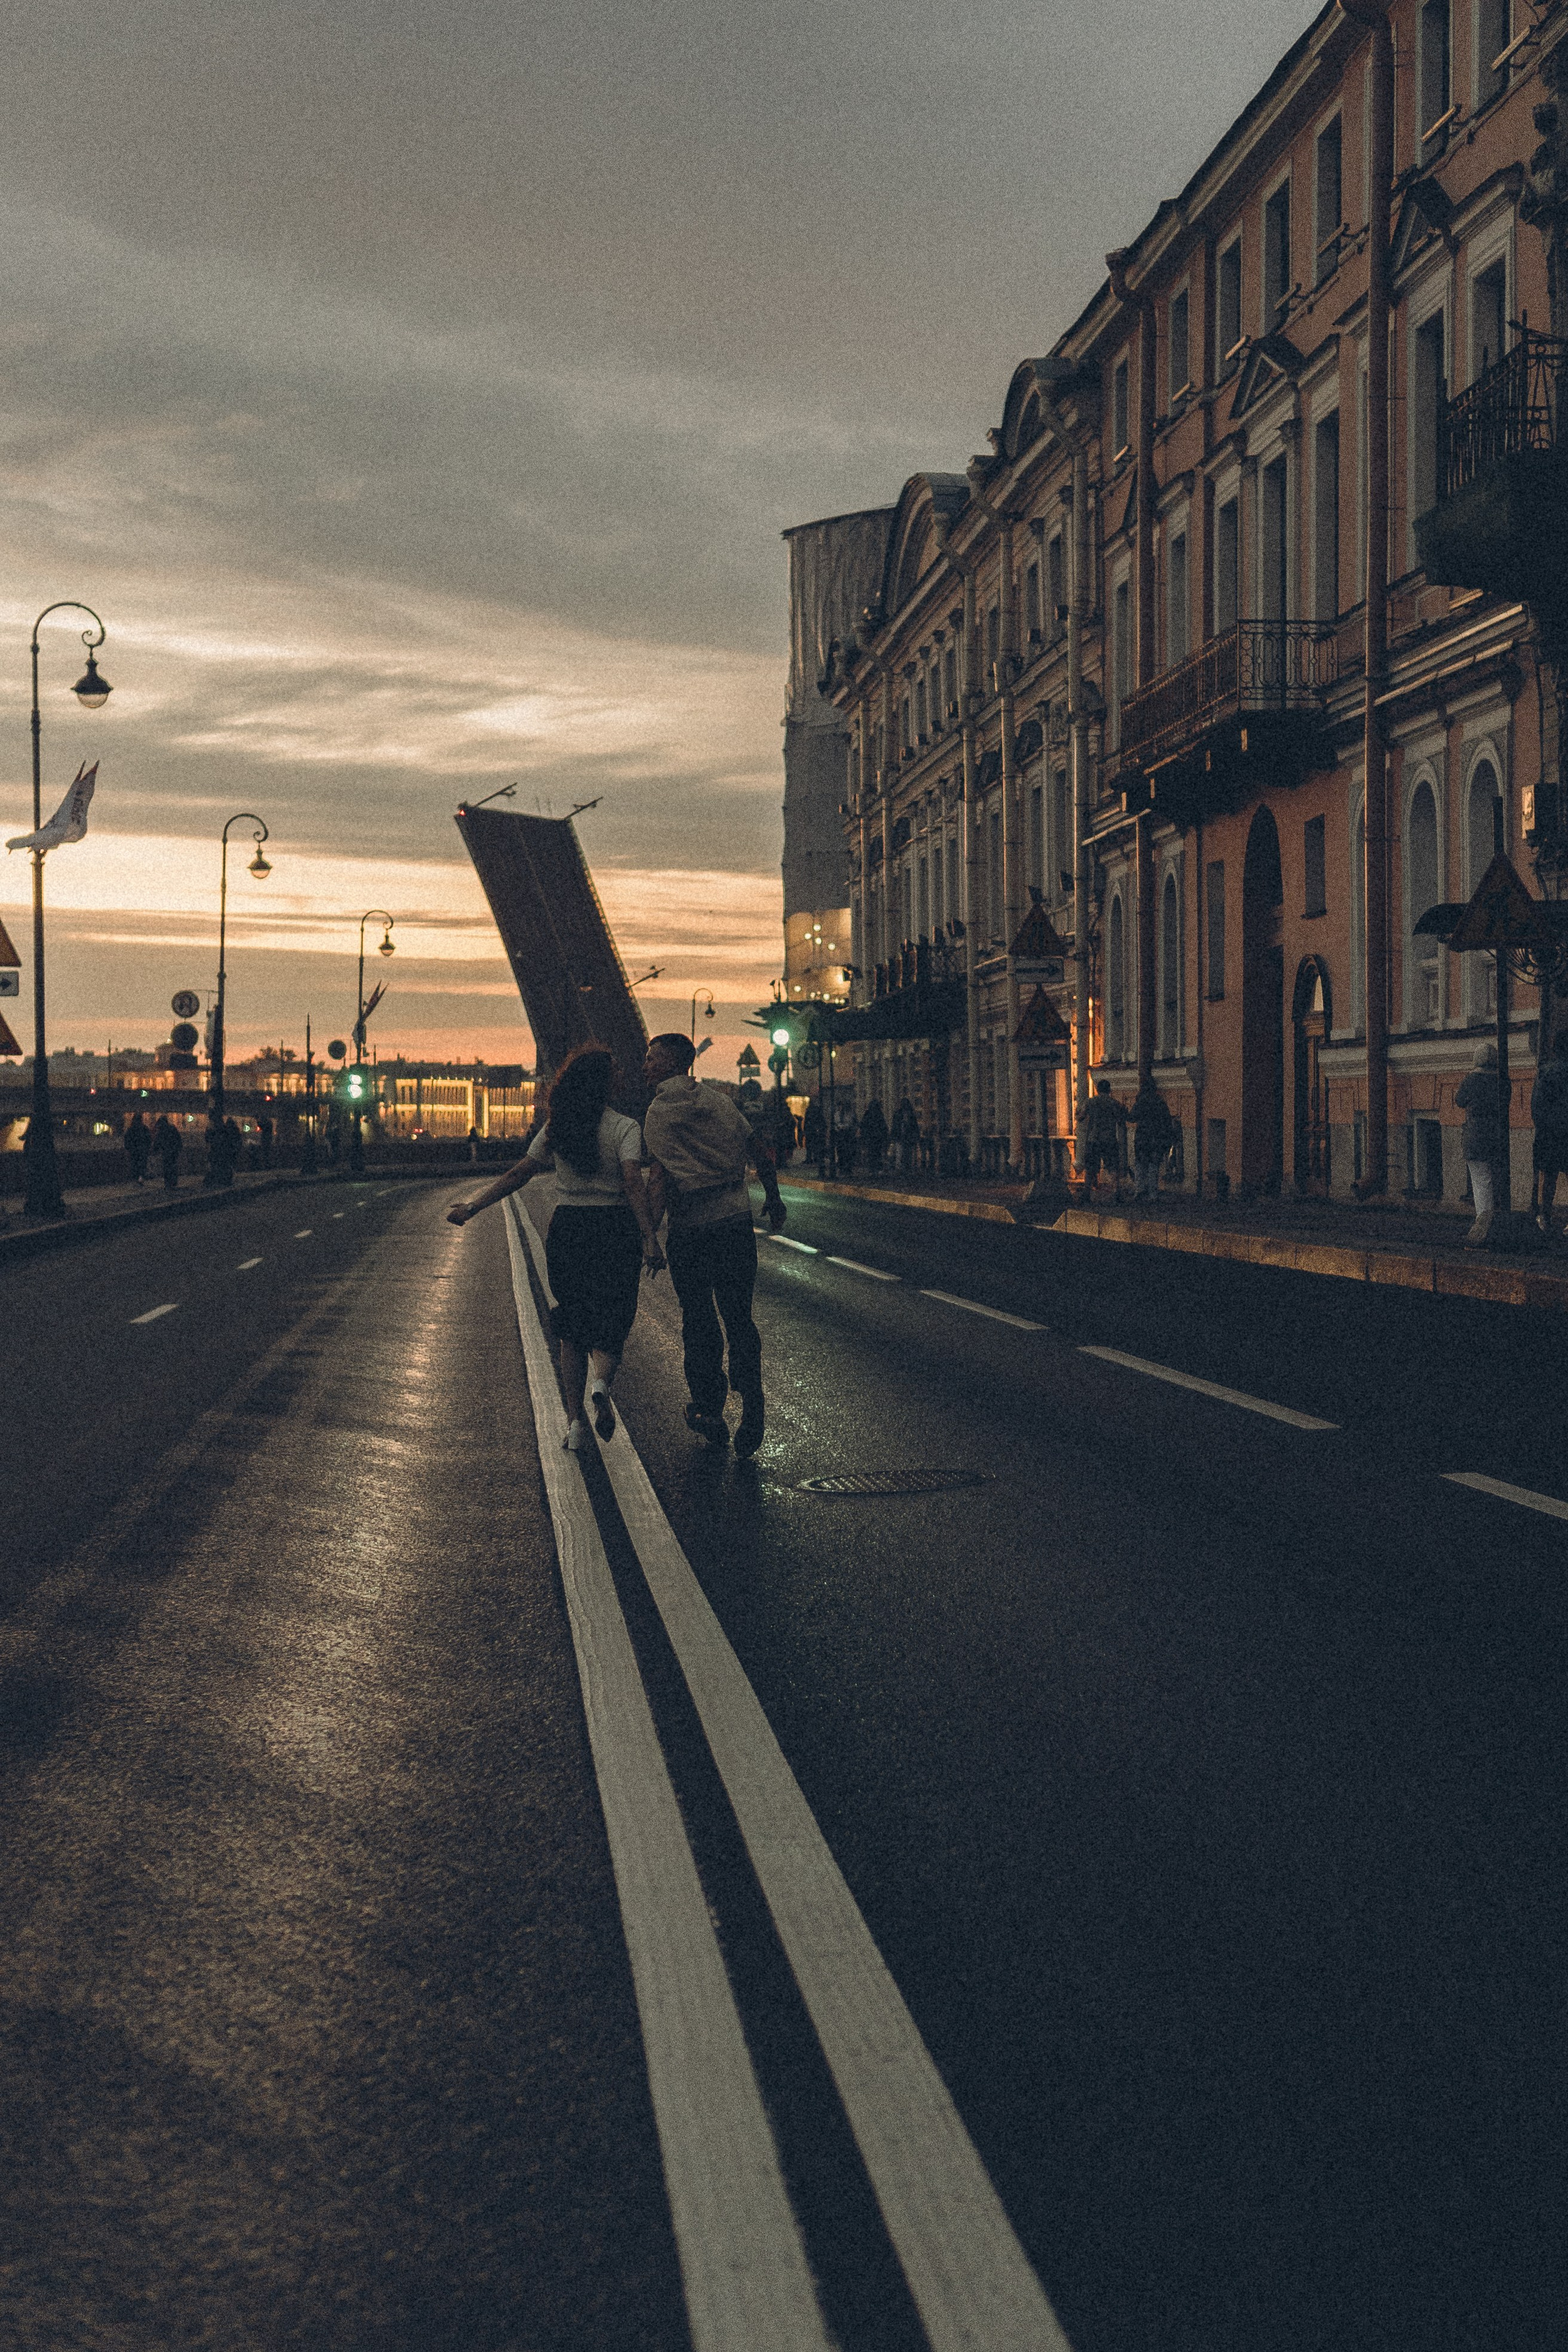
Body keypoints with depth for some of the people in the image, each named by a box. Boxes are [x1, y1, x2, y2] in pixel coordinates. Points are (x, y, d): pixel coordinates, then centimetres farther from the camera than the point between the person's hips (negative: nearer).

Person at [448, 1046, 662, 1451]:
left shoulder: (555, 1129, 3)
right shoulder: (624, 1128, -7)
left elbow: (519, 1174, -1)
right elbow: (632, 1182, -19)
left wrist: (473, 1207, 5)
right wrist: (650, 1238, -25)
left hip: (566, 1230, 3)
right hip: (615, 1229, -3)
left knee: (572, 1328, 14)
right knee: (611, 1324, 8)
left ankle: (574, 1422, 9)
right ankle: (601, 1381, -25)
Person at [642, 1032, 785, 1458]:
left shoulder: (658, 1113, -8)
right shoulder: (719, 1100, 8)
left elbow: (662, 1178, -18)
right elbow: (761, 1153, 10)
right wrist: (773, 1199, 23)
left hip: (690, 1230, -3)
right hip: (737, 1219, 4)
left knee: (698, 1320, 11)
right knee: (738, 1318, 9)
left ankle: (709, 1411, 21)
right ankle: (751, 1404, -7)